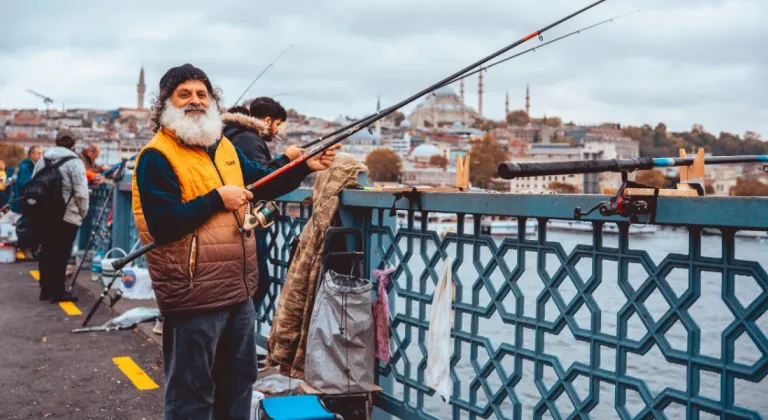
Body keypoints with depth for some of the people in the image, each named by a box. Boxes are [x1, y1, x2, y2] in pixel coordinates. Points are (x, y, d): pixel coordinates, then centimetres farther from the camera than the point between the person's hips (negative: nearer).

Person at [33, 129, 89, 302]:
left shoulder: (43, 159, 10)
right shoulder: (74, 162, -11)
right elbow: (81, 192, -16)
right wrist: (83, 212, -1)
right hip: (66, 216, -6)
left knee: (46, 252, 14)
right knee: (61, 254, -1)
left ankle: (46, 289, 22)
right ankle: (58, 292, 2)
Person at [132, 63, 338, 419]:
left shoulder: (224, 147, 12)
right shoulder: (156, 157, -14)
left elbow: (262, 184, 19)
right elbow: (162, 225, -23)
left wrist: (306, 167, 5)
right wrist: (218, 199, -21)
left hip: (238, 288, 8)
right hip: (194, 295, -8)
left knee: (239, 379, 22)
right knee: (192, 391, 5)